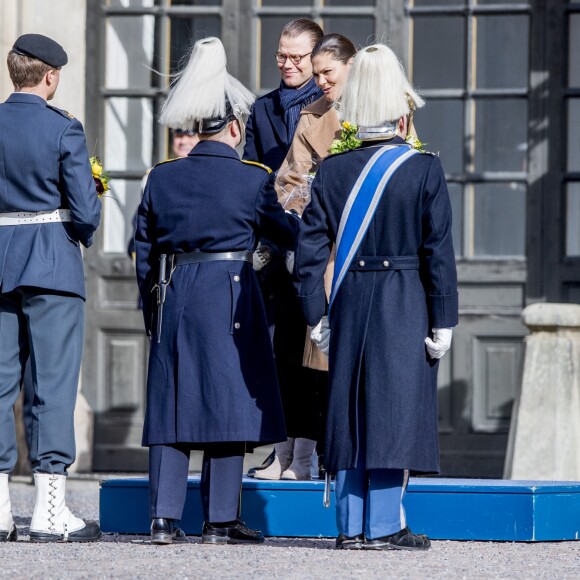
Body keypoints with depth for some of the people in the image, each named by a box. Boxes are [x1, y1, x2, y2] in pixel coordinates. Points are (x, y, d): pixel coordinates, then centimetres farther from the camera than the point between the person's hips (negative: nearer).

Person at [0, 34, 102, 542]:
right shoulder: (64, 130, -9)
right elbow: (84, 210, -12)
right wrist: (87, 230, 10)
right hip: (52, 264, -4)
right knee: (54, 384, -1)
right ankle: (49, 508, -2)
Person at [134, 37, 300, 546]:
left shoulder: (162, 179, 5)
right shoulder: (252, 180, -6)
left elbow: (145, 254, 10)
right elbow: (288, 235, 7)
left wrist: (152, 310, 19)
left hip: (173, 296, 4)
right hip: (230, 296, -4)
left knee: (173, 402, 8)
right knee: (229, 402, 2)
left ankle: (164, 517, 4)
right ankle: (221, 519, 3)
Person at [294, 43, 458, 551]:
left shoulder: (332, 171, 2)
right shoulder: (424, 170, -7)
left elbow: (310, 249, 1)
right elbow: (439, 252, -8)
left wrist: (316, 316, 7)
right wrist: (443, 320, -3)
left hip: (349, 303, 3)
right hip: (405, 303, -3)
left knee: (351, 412, 9)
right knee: (394, 411, 0)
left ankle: (352, 526, 10)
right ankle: (384, 525, -1)